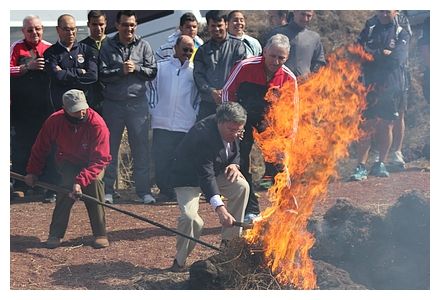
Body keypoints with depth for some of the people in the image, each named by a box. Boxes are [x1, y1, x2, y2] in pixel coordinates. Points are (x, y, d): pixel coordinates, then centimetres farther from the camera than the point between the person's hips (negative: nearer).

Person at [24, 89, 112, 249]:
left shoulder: (97, 124, -31)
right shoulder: (54, 121, -22)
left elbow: (99, 159, -33)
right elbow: (40, 148, -4)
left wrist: (81, 181, -44)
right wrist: (32, 172, -3)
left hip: (93, 163, -1)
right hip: (68, 162, 2)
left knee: (95, 182, -30)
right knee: (67, 186, -26)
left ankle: (100, 234, -22)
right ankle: (56, 234, -17)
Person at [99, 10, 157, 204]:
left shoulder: (143, 46, 7)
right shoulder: (107, 47, 4)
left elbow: (152, 72, 2)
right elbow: (102, 74, -4)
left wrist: (136, 68, -12)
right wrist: (121, 71, -15)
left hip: (138, 103, 0)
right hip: (113, 104, 0)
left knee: (141, 148, 1)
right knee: (110, 148, 4)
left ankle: (144, 191, 7)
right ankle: (107, 191, 11)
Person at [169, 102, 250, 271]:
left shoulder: (233, 131, -11)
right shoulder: (203, 135, -36)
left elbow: (236, 152, 10)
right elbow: (206, 175, -42)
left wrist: (234, 164, -16)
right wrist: (219, 208, -51)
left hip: (217, 170, 7)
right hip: (189, 177, -7)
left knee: (242, 187, -16)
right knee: (190, 218, -28)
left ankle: (229, 241, -3)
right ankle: (179, 261, -3)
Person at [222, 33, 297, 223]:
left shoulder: (288, 78, -13)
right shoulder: (245, 67, -20)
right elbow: (227, 92, -7)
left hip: (268, 121, 2)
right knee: (242, 164, -5)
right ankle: (251, 211, 4)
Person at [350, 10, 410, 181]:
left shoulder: (402, 34, 5)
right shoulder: (368, 31, 12)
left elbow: (397, 59, -11)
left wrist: (373, 55, -8)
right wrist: (383, 54, -9)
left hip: (391, 87, 0)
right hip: (370, 86, 1)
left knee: (386, 126, 5)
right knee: (367, 126, -6)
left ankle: (381, 164, 18)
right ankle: (361, 167, -7)